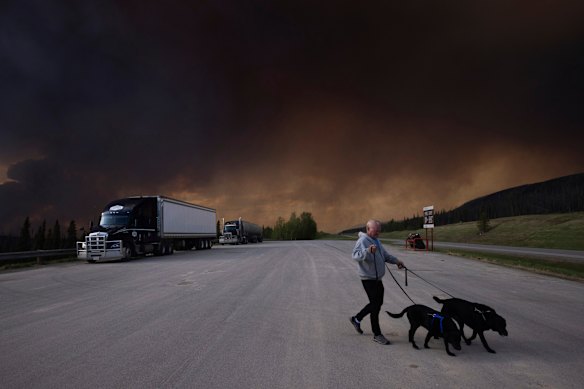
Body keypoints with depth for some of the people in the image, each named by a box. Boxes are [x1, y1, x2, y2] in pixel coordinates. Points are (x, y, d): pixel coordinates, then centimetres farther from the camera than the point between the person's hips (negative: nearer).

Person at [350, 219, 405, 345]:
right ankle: (377, 334, 9)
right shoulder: (362, 241, -18)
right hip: (368, 278, -10)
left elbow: (385, 254, 25)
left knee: (377, 303, 18)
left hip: (377, 278, 10)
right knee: (375, 305, -4)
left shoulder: (376, 240, 13)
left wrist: (396, 261, 16)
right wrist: (368, 251, -49)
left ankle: (356, 319, 33)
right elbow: (355, 255, -34)